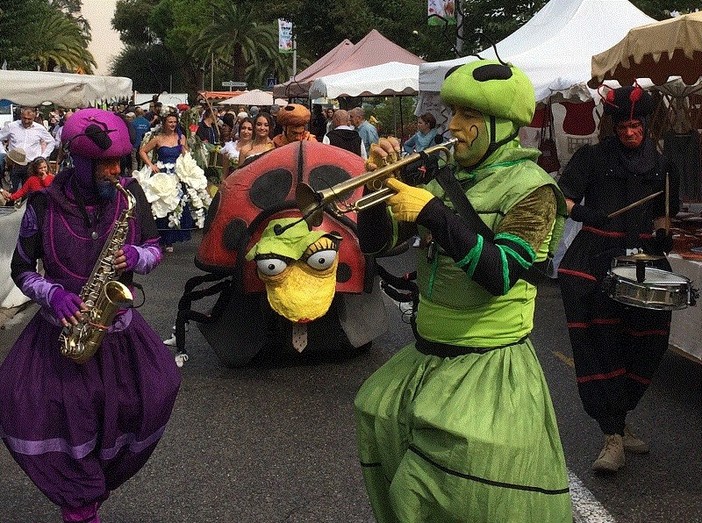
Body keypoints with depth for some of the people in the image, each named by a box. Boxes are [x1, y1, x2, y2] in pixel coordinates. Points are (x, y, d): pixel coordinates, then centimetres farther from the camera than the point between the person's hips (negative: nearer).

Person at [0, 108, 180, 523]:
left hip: (118, 323, 2)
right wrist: (53, 294, -18)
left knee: (160, 388, -13)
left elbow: (155, 248, 6)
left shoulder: (130, 193, -3)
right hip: (62, 324, -1)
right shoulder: (45, 204, -8)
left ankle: (91, 488, 13)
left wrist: (136, 256, -16)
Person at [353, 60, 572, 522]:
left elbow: (499, 274, -24)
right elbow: (375, 241, 6)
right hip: (426, 357, 6)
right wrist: (382, 182, -10)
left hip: (490, 365, -6)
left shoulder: (531, 187, -10)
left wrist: (433, 214, -29)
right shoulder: (445, 179, 6)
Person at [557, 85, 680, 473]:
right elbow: (562, 198, -4)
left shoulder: (662, 167, 14)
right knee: (601, 344, -10)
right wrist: (587, 215, -22)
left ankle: (617, 421, 24)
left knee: (648, 344, 4)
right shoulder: (594, 157, 3)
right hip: (595, 259, -4)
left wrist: (662, 231, 1)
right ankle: (613, 436, -6)